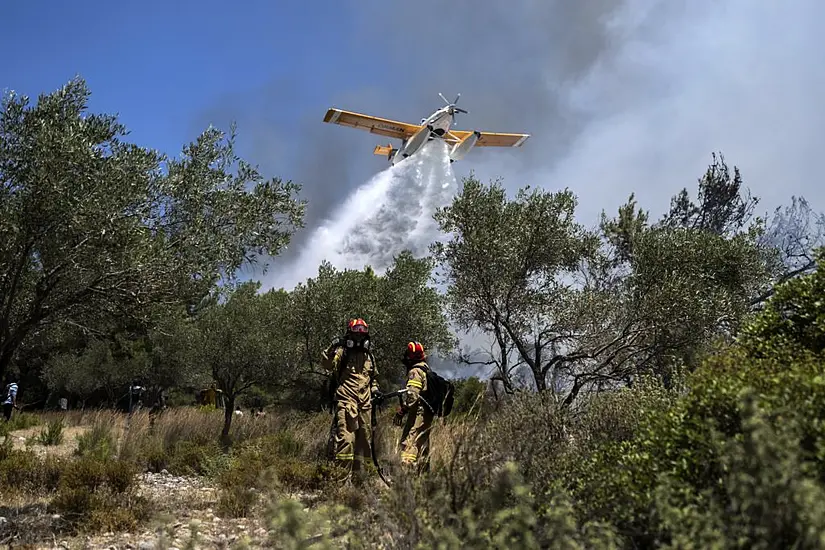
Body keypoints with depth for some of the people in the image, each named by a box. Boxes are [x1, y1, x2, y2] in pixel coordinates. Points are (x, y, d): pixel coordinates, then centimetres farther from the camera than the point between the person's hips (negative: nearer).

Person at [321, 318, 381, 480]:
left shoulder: (369, 356, 19)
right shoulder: (342, 351, 0)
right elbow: (327, 364, -18)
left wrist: (374, 389, 16)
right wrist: (331, 350, -33)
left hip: (365, 403, 7)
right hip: (346, 401, -7)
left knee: (364, 437, 11)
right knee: (346, 437, -16)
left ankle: (357, 470, 22)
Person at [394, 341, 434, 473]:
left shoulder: (415, 371, -12)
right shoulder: (427, 370, 17)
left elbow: (412, 394, -21)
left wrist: (401, 411, -18)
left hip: (418, 413, -10)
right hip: (428, 414, 10)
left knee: (409, 442, -14)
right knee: (422, 445, 16)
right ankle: (423, 471, 21)